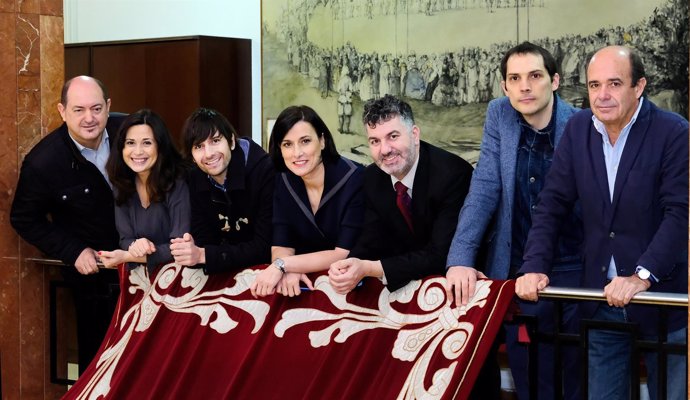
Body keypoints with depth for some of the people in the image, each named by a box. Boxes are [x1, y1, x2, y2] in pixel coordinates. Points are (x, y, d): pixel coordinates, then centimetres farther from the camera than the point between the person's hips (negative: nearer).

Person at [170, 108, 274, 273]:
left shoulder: (265, 172, -20)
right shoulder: (195, 180, -1)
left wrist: (203, 255, -27)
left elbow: (266, 247, -22)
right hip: (229, 272, 4)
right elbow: (203, 238, -1)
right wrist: (189, 250, -25)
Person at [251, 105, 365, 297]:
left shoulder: (355, 180, -16)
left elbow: (345, 255, -18)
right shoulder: (283, 182, -2)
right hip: (309, 282, 4)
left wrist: (282, 265, -23)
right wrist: (287, 271, -24)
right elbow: (280, 247, -3)